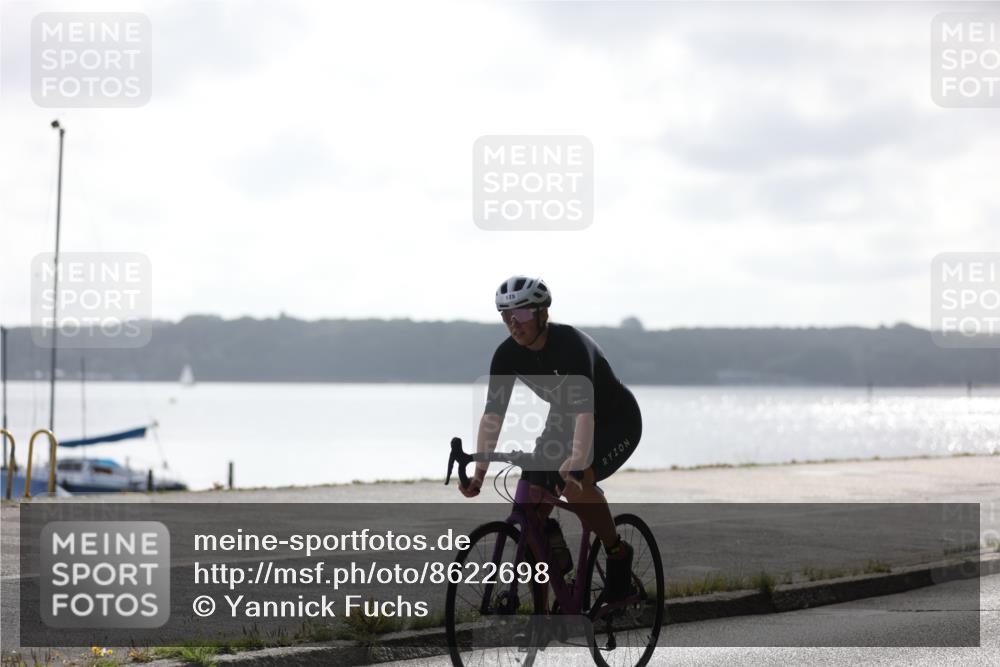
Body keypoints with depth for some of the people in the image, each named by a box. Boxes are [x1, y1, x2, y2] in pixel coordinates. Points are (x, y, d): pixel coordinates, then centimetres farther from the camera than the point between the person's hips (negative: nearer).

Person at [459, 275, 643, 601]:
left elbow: (583, 409, -43)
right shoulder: (507, 355, -14)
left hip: (616, 422, -6)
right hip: (563, 423, 6)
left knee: (574, 483, -33)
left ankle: (618, 553, -10)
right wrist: (479, 473, -29)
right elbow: (493, 414, -18)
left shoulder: (571, 343, -32)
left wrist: (577, 462, -58)